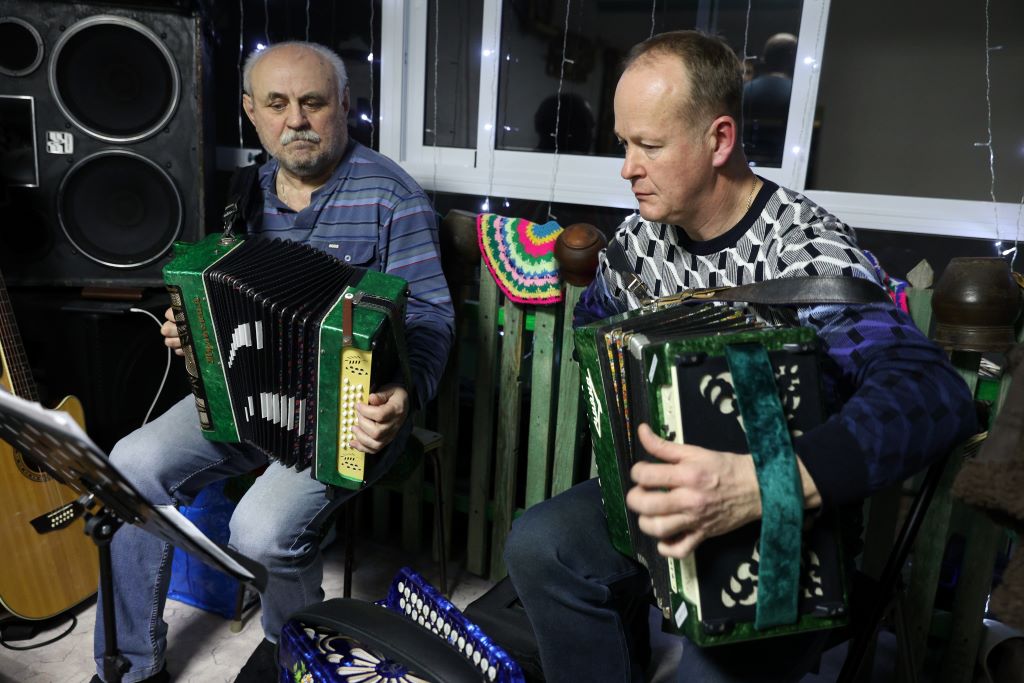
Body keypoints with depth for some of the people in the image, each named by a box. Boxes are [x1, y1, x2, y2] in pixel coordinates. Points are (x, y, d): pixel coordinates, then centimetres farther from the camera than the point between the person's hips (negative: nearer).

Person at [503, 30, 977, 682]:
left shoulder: (804, 247, -22)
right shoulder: (639, 237, -2)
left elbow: (935, 391, -37)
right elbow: (594, 323, 20)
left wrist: (756, 487, -49)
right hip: (669, 488, 6)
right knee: (536, 547, -14)